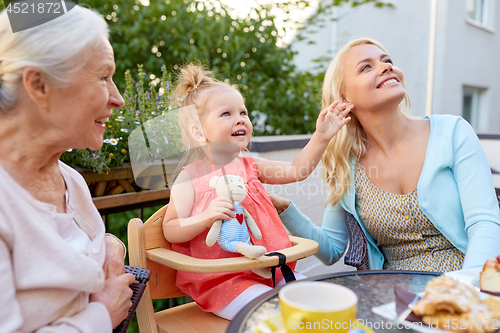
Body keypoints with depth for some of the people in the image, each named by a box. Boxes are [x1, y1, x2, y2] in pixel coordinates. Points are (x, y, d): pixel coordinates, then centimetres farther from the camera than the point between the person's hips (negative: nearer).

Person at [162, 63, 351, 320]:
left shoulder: (251, 166, 6)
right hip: (220, 279, -6)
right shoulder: (190, 178, -10)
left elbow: (297, 170, 4)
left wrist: (320, 137, -8)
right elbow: (169, 231, -8)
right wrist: (205, 218, -26)